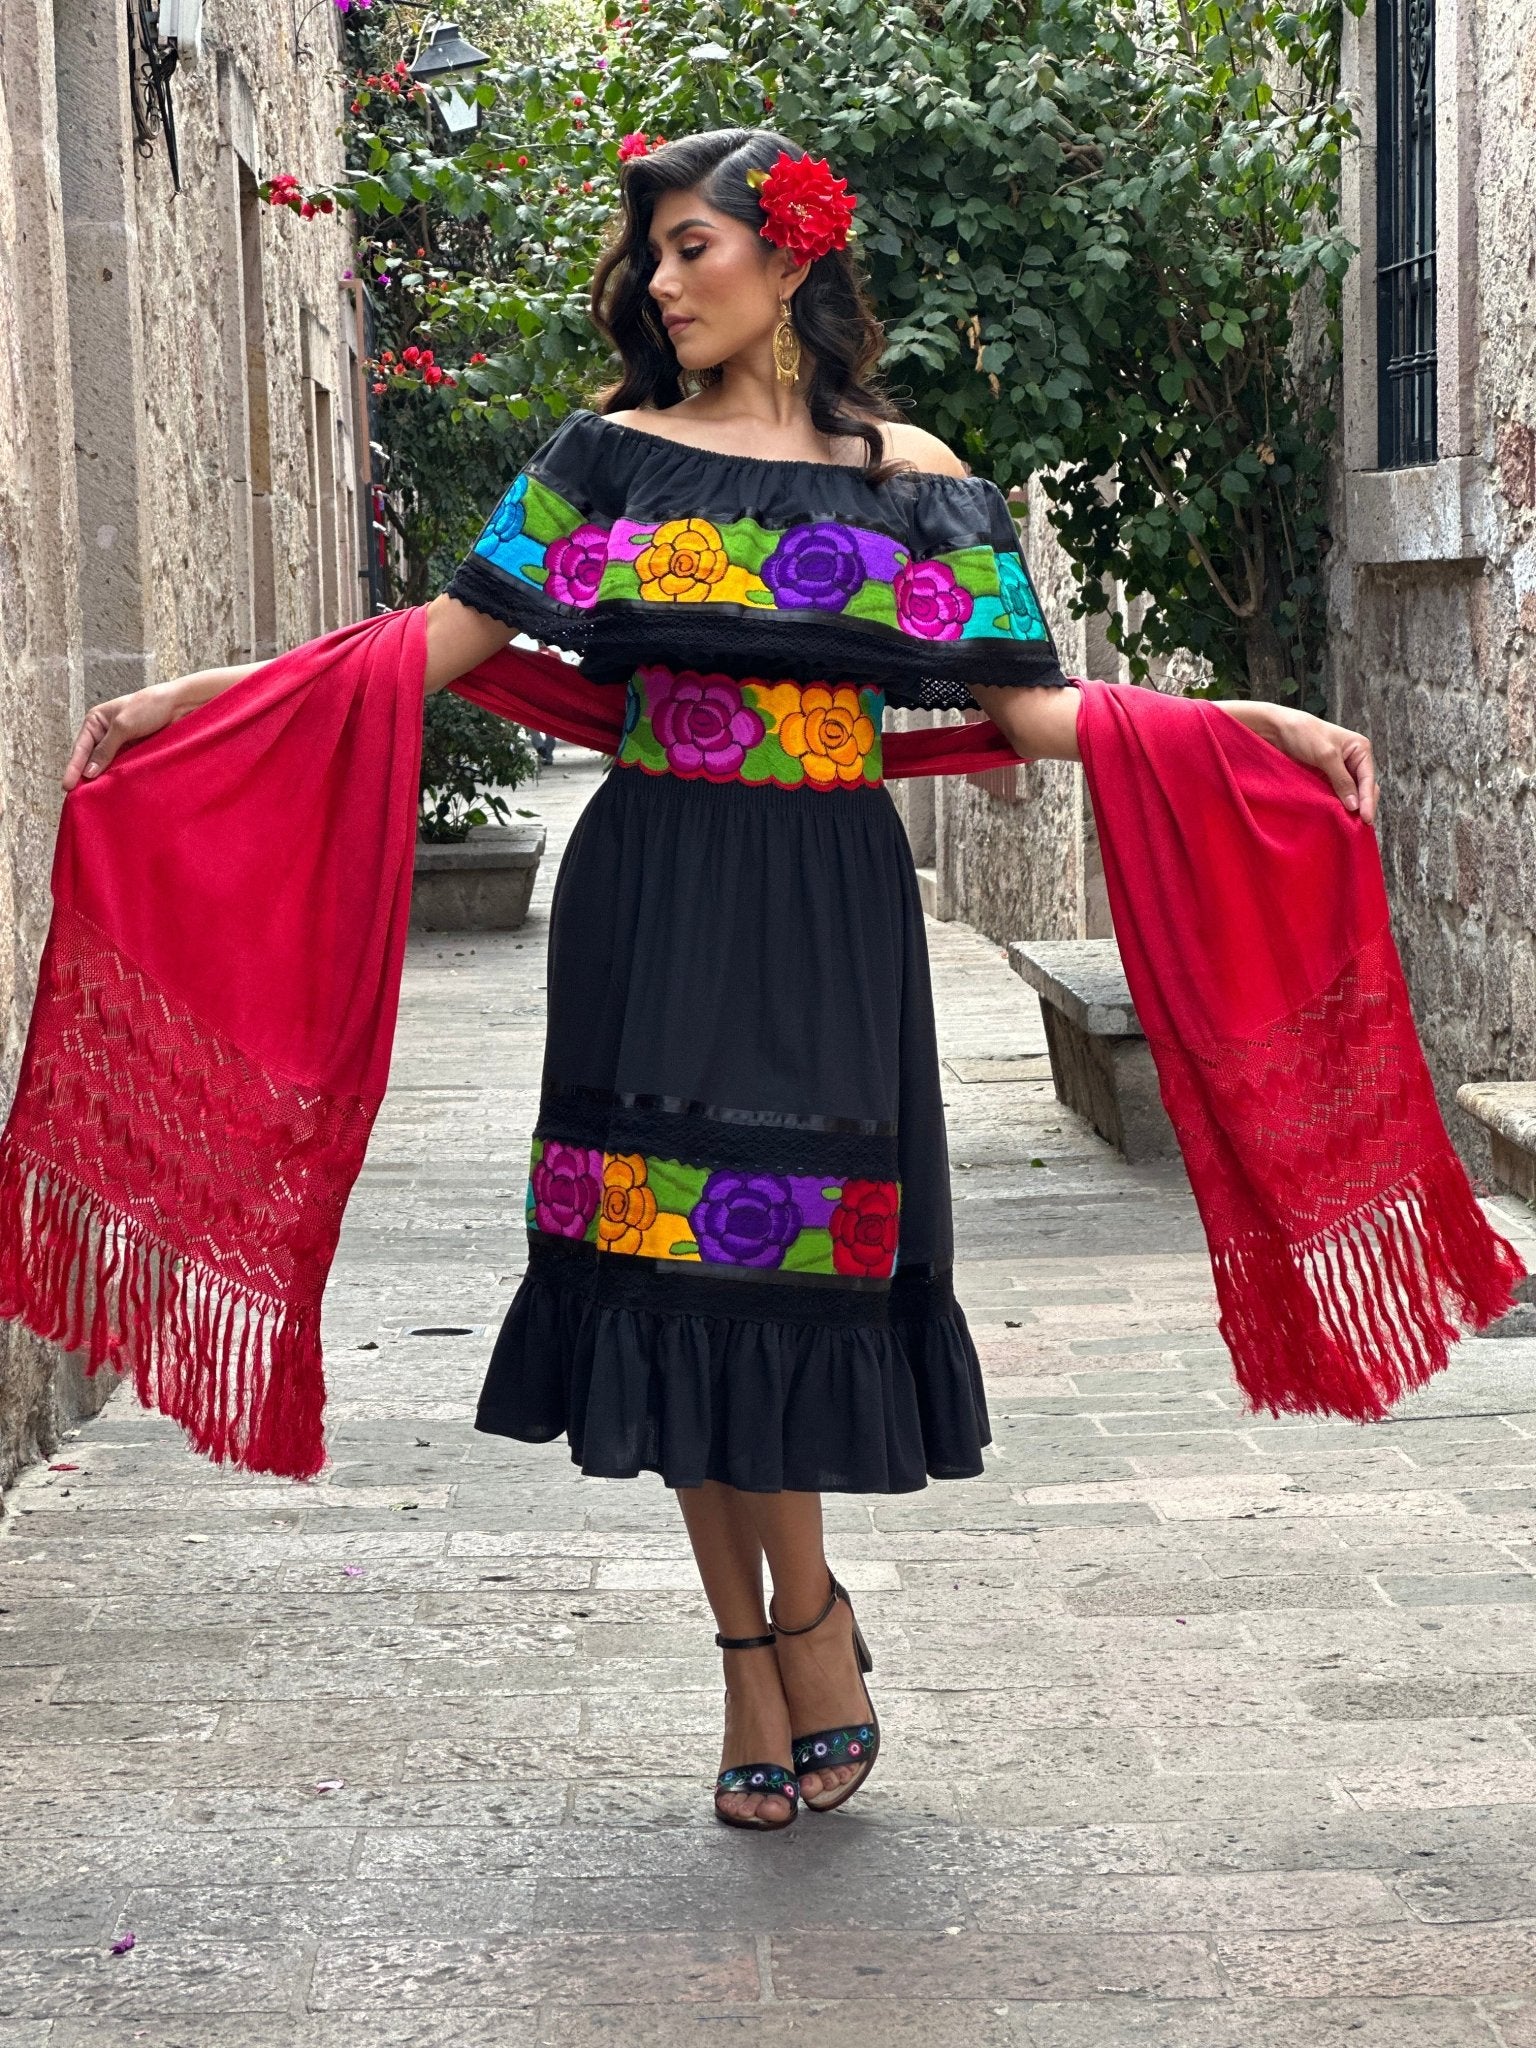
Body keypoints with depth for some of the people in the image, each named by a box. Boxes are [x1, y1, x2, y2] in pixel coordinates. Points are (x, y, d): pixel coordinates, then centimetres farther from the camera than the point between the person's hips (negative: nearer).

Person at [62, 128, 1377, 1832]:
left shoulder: (910, 478, 5)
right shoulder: (611, 459, 8)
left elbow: (1032, 708, 2)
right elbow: (443, 643, 3)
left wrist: (1258, 724, -7)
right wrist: (189, 696, -3)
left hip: (825, 908, -2)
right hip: (650, 904, 2)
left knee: (765, 1253, -5)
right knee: (677, 1265, 2)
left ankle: (778, 1641, 14)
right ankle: (796, 1632, 16)